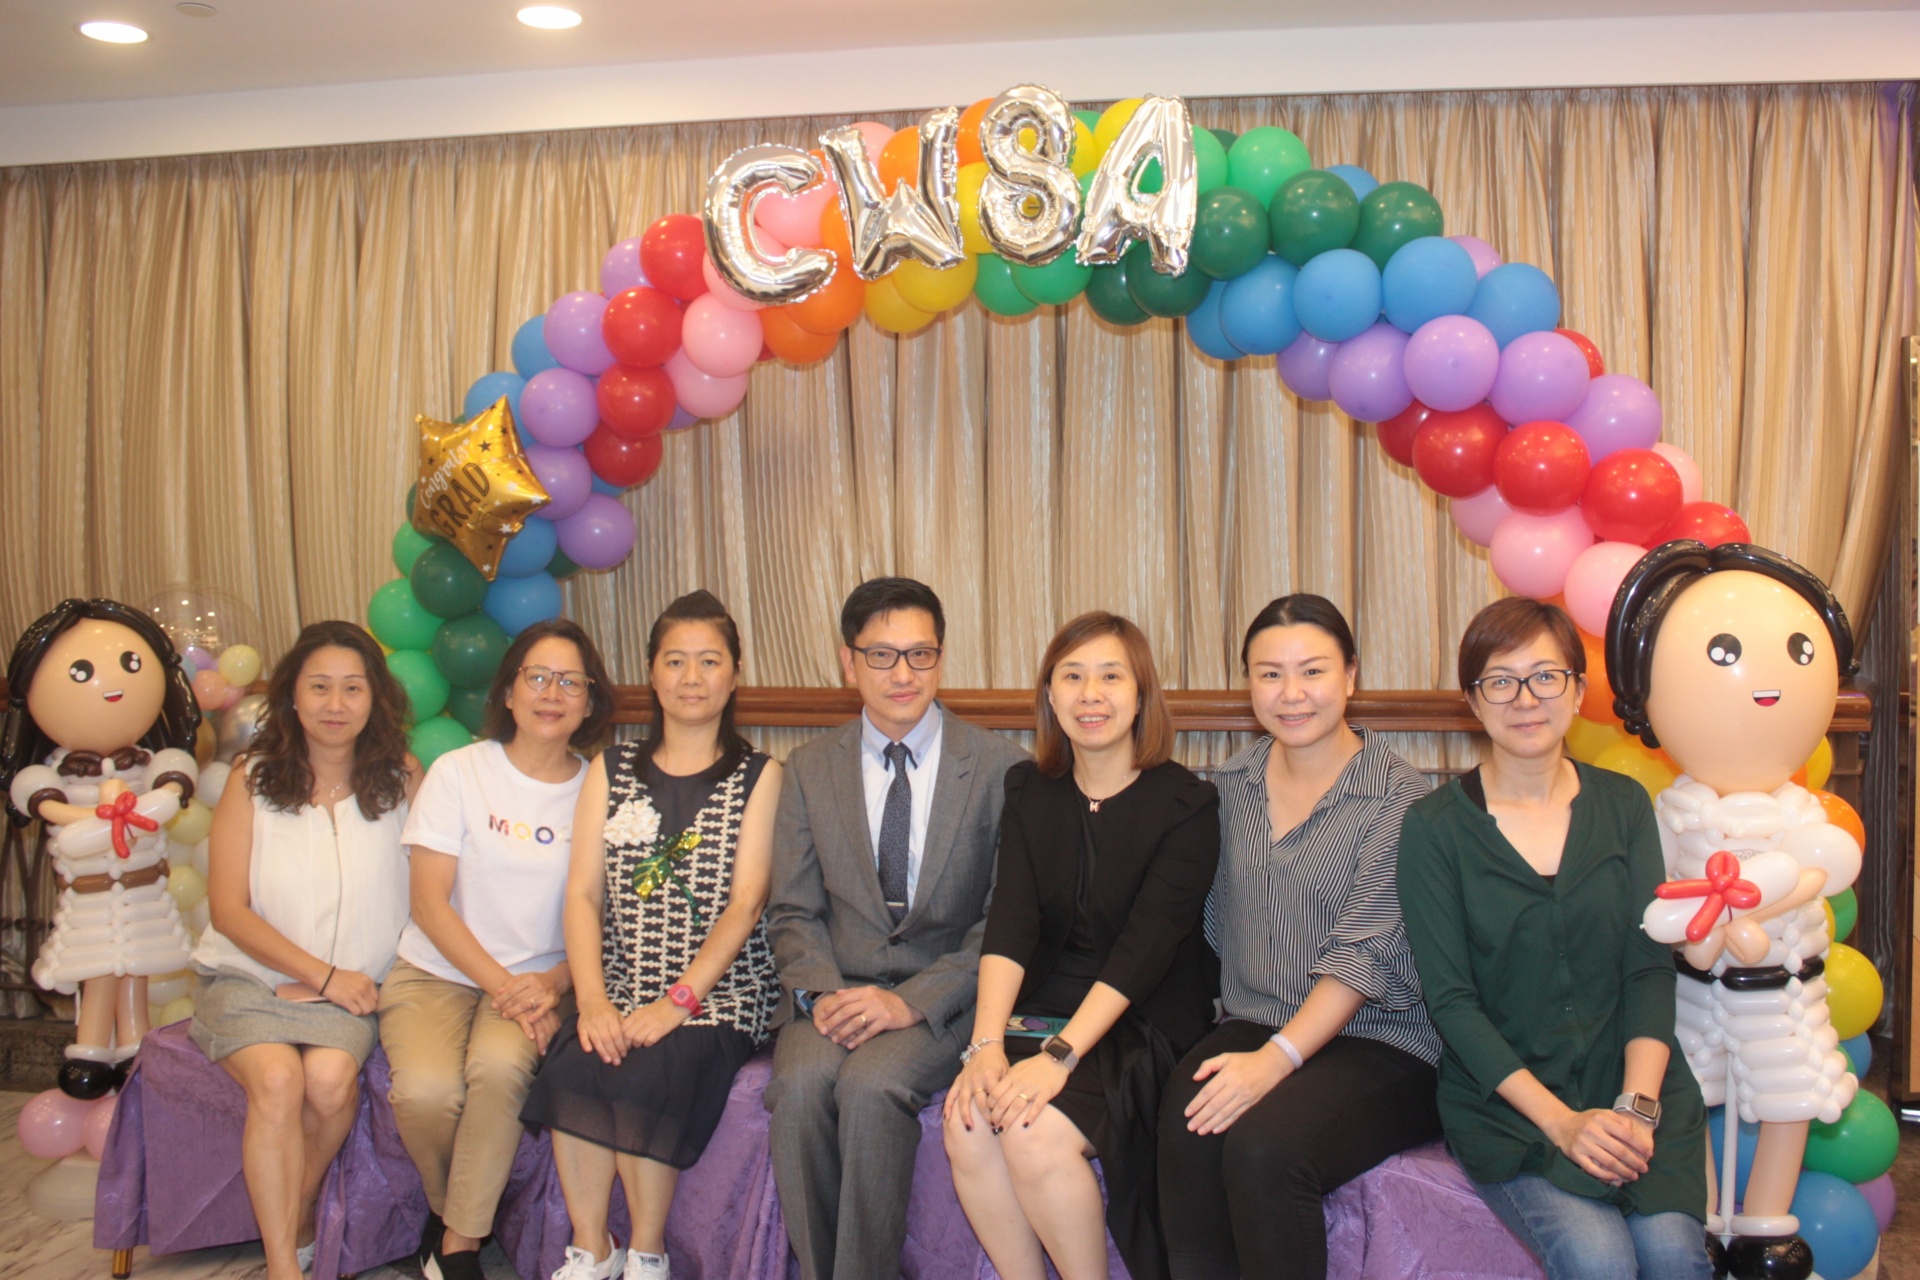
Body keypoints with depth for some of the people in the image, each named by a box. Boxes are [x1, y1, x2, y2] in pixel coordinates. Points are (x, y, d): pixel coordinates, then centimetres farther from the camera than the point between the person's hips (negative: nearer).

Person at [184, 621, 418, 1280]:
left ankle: (297, 1220, -1)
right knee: (278, 1078, -28)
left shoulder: (401, 779, 1)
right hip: (245, 977, 0)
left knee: (331, 1076, -28)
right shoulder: (253, 780, 0)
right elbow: (229, 910, -2)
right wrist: (324, 976, -10)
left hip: (348, 986, 0)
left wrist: (343, 980, -11)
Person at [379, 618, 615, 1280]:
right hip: (436, 972, 0)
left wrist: (553, 985, -16)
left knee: (500, 1066, -32)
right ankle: (447, 1208, 6)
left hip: (539, 981, 0)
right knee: (426, 1090, -28)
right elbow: (429, 903, -6)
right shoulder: (458, 772, -2)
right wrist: (502, 985, -16)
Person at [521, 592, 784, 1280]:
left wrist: (677, 1000, -16)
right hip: (620, 987, 3)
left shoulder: (759, 777, 5)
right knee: (568, 1066, -27)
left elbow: (745, 902, -5)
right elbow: (583, 892, 5)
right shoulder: (611, 771, 14)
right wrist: (593, 998, -11)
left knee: (644, 1075, -30)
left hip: (719, 991, -3)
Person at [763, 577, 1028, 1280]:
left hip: (941, 998, -2)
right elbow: (792, 911, 9)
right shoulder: (809, 768, 10)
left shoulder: (999, 766, -1)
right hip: (836, 987, 3)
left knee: (871, 1085, -30)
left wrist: (913, 1001, -16)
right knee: (800, 1084, -27)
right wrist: (821, 991, -11)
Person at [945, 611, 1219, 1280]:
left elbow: (1146, 943, -16)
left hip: (1146, 1020, -4)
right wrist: (987, 1042, -20)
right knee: (966, 1120, -21)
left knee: (1037, 1130, -26)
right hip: (1046, 1002, 4)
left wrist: (1060, 1056, -25)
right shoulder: (1029, 791, 6)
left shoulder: (1186, 804, -8)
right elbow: (1010, 921, -5)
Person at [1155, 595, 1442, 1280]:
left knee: (1263, 1144, -30)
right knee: (1185, 1130, -26)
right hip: (1252, 1023, 4)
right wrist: (1244, 1044, 0)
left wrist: (1276, 1058, -22)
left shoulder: (1398, 797, -7)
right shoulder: (1232, 784, 11)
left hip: (1374, 1040, -4)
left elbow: (1364, 952, -14)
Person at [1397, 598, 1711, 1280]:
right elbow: (1450, 1000, -6)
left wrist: (1635, 1106, -12)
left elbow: (1650, 967, 2)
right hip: (1505, 1095, -2)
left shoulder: (1624, 805, 8)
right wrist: (1560, 1120, -15)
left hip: (1631, 1079, 3)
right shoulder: (1434, 827, -2)